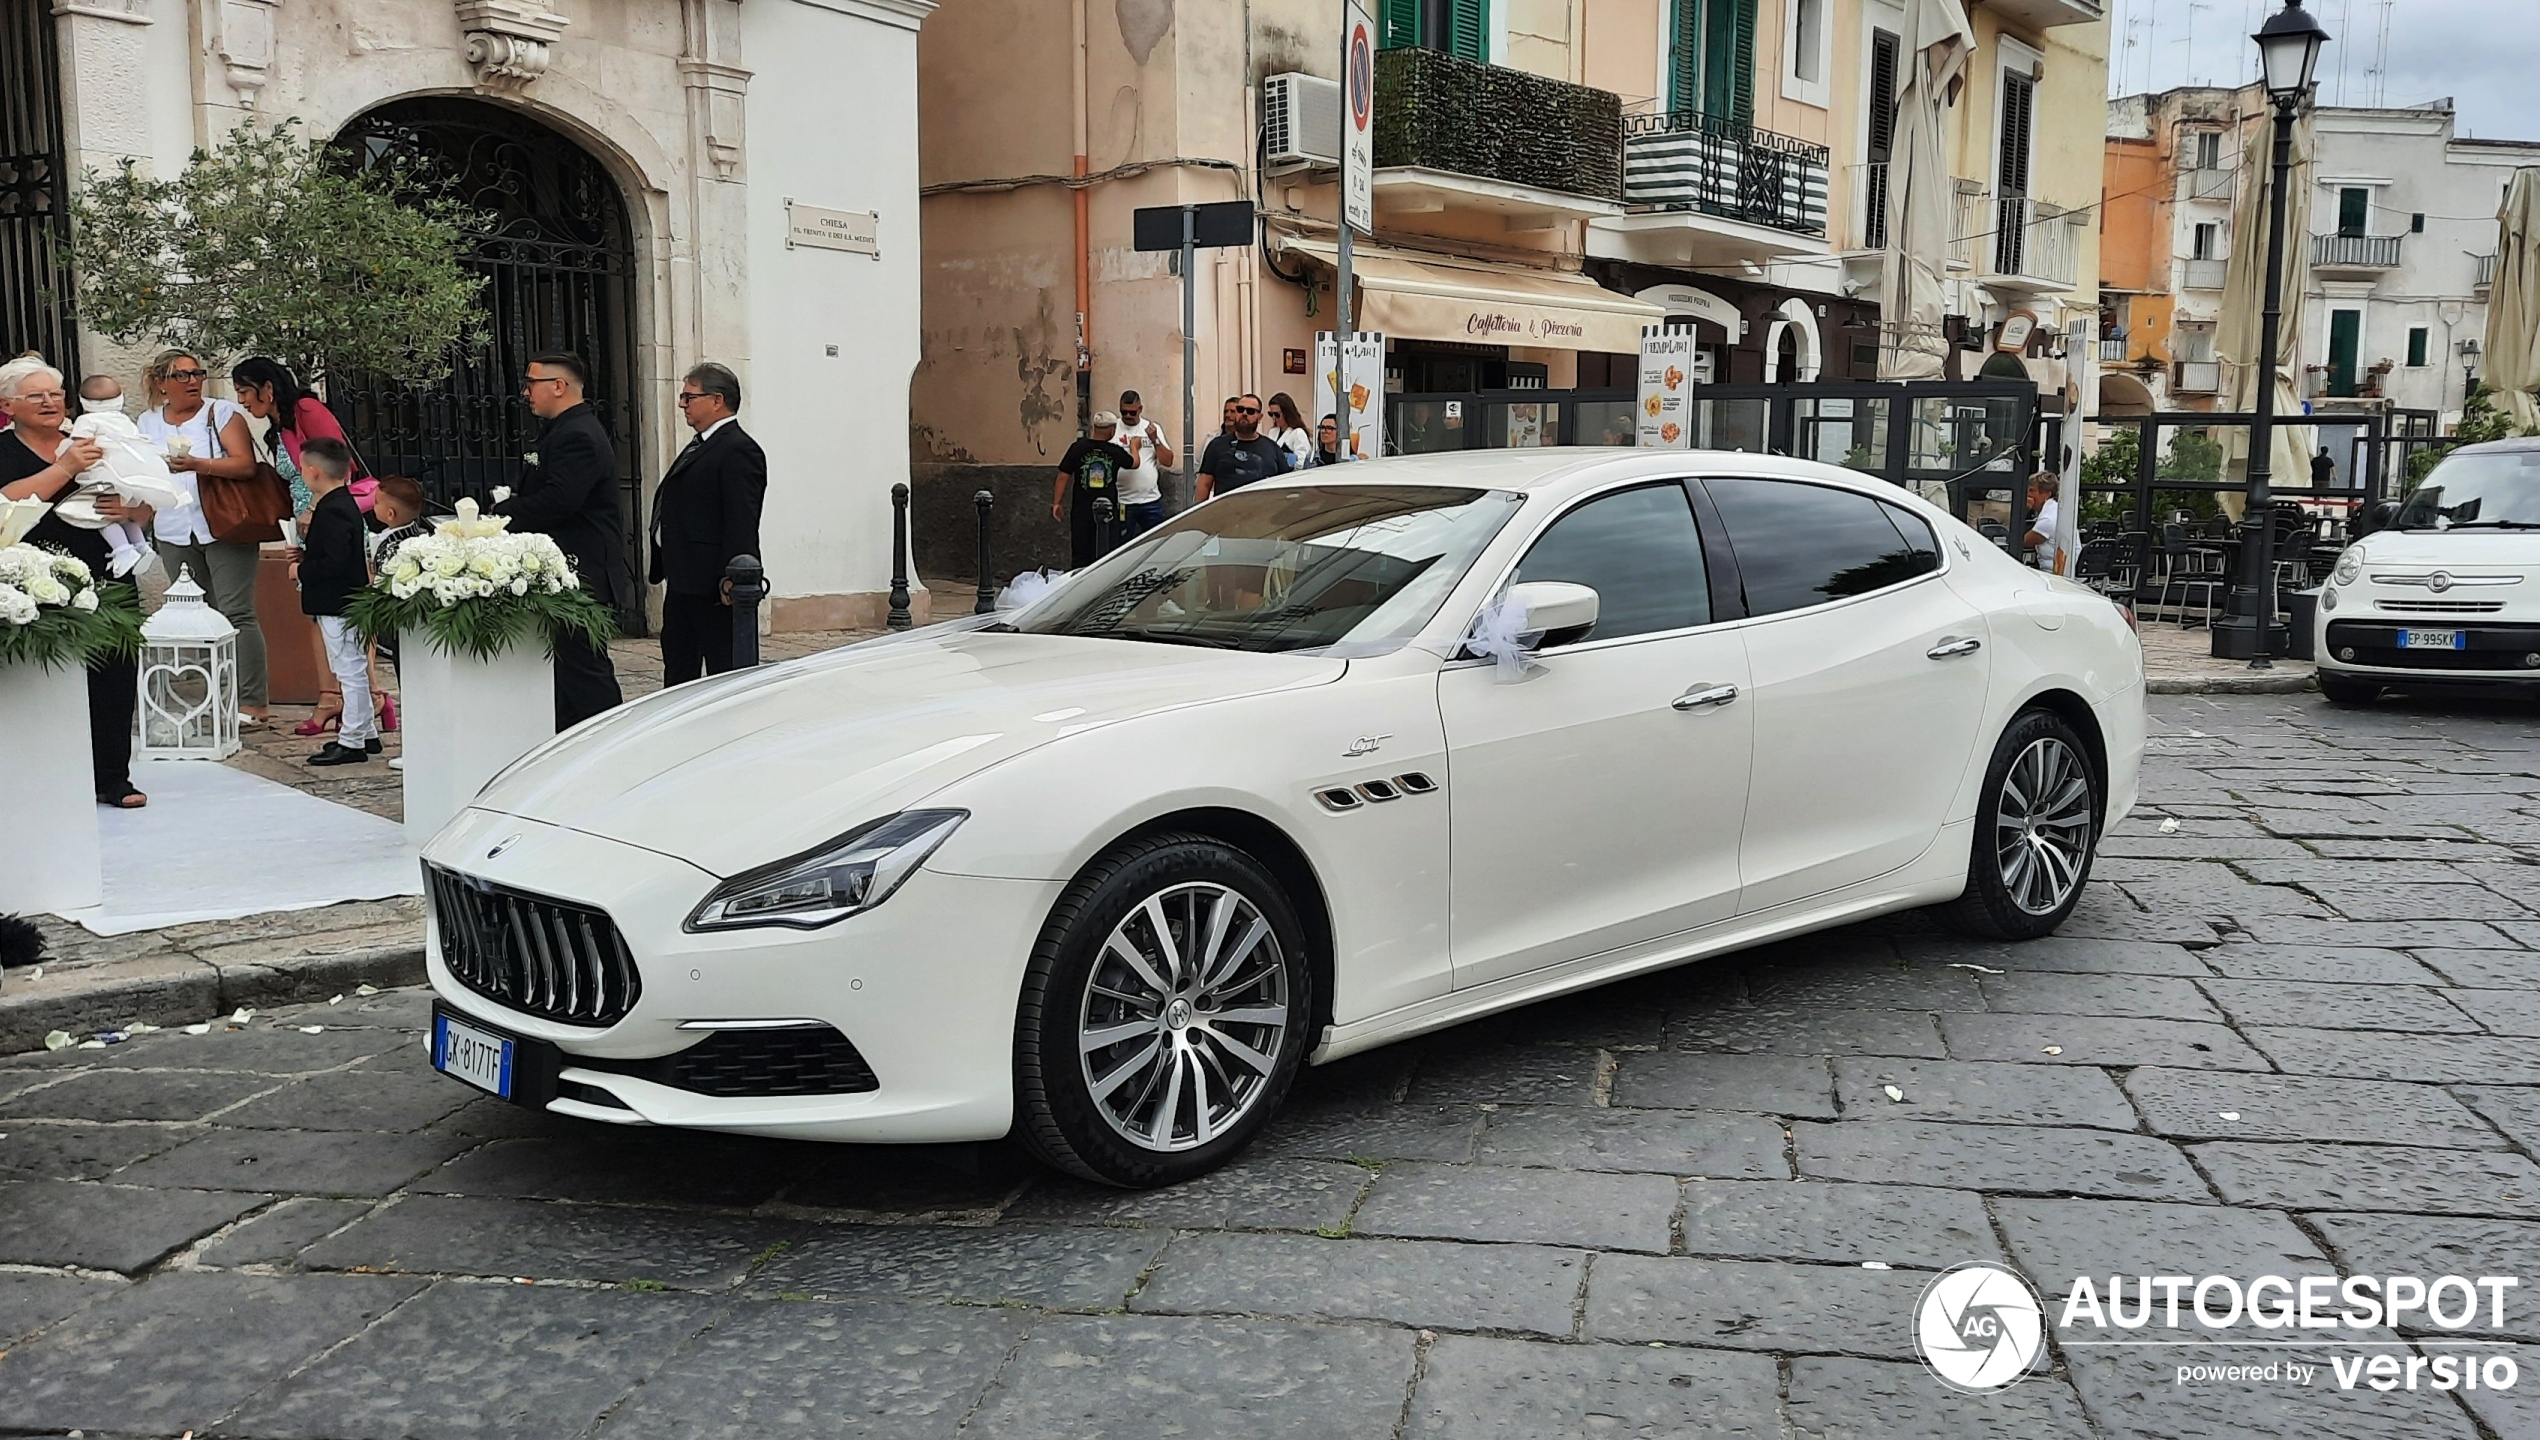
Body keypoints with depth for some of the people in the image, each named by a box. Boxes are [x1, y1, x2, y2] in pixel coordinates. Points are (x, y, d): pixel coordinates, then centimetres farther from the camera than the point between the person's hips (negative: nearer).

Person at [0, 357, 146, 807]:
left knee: (115, 682, 1)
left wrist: (128, 508, -7)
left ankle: (113, 779, 10)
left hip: (108, 583, 3)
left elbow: (145, 512, 16)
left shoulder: (94, 446, 16)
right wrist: (66, 468, -22)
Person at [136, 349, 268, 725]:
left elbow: (246, 465, -12)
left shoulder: (222, 413, 0)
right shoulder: (146, 424, 14)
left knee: (236, 614, -9)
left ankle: (253, 702, -9)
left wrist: (200, 465, -23)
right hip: (175, 535, 5)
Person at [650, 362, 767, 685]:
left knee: (725, 669, -3)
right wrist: (666, 569, 18)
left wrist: (730, 579, -26)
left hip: (713, 585, -11)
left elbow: (742, 522, -21)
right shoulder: (699, 447, 18)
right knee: (677, 666, 16)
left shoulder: (739, 450, -14)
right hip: (683, 581, 11)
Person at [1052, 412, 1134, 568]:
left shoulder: (1078, 448, -6)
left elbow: (1063, 476, -5)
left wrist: (1056, 502, 4)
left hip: (1081, 510, 0)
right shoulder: (1116, 452, -4)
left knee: (1080, 556, 7)